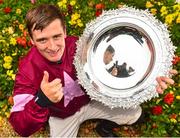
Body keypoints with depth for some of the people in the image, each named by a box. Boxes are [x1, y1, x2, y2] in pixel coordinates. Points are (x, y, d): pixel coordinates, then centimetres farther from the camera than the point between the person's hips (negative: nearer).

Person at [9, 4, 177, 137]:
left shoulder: (78, 46, -26)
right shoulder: (28, 71, -30)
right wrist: (41, 101, -53)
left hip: (90, 100, 2)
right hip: (61, 117, -1)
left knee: (134, 112, -3)